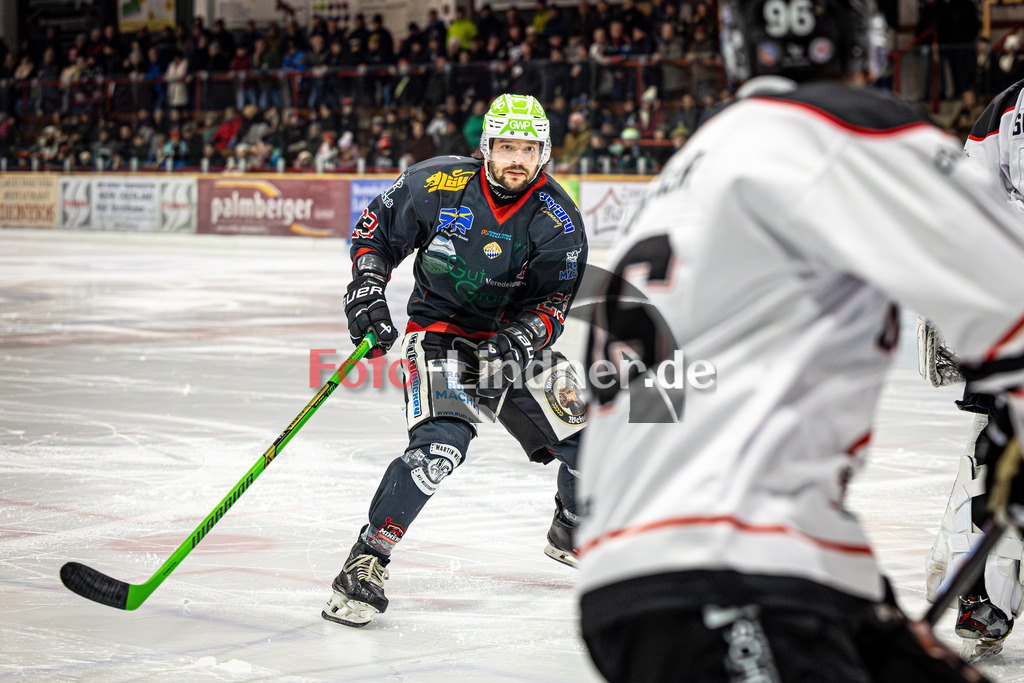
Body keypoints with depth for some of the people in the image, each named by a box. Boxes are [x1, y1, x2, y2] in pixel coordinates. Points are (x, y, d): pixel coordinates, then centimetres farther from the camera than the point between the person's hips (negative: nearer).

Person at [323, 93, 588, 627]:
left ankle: (571, 533, 34)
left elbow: (550, 303, -10)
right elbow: (376, 228, 0)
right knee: (440, 444, -28)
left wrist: (519, 339, -29)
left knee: (586, 433, 2)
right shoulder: (438, 184, -14)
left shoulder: (558, 220, -12)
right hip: (439, 332, -4)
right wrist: (367, 292, -13)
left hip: (514, 337, 4)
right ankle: (367, 558, -19)